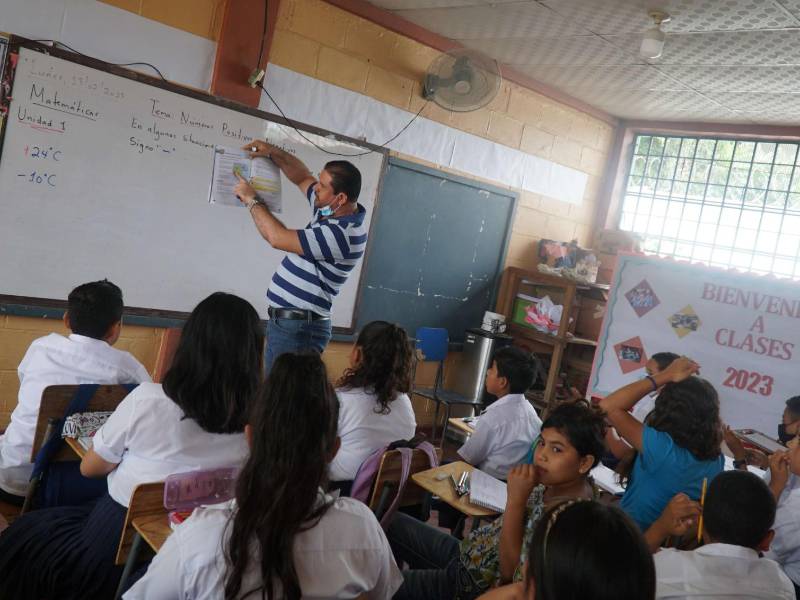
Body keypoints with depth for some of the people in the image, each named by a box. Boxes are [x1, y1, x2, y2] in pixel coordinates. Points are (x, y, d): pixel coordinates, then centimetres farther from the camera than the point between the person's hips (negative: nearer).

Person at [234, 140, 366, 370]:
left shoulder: (342, 234, -23)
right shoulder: (330, 211, 8)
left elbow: (278, 237, -20)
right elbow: (302, 176, 25)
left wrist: (251, 200, -6)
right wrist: (272, 152, 11)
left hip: (299, 328, -10)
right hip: (284, 322, 10)